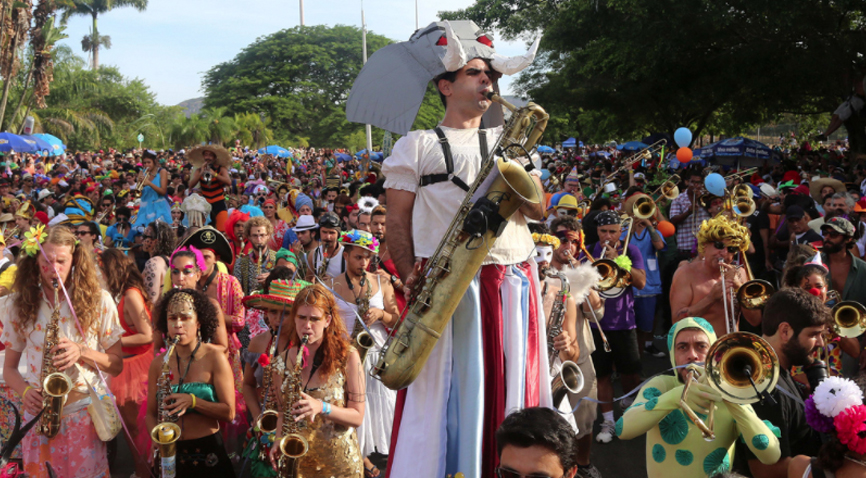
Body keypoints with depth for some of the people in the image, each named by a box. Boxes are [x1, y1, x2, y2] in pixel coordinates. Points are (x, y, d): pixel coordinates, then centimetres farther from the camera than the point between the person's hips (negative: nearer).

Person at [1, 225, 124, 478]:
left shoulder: (99, 300, -2)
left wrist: (82, 352, -16)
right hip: (38, 416, 2)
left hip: (86, 412, -1)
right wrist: (25, 391, -12)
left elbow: (116, 365, 1)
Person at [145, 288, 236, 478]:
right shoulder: (159, 363, 2)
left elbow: (229, 413, -10)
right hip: (170, 452, 2)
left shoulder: (214, 357, -7)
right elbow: (151, 413, 7)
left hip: (208, 452, -2)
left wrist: (192, 401, -22)